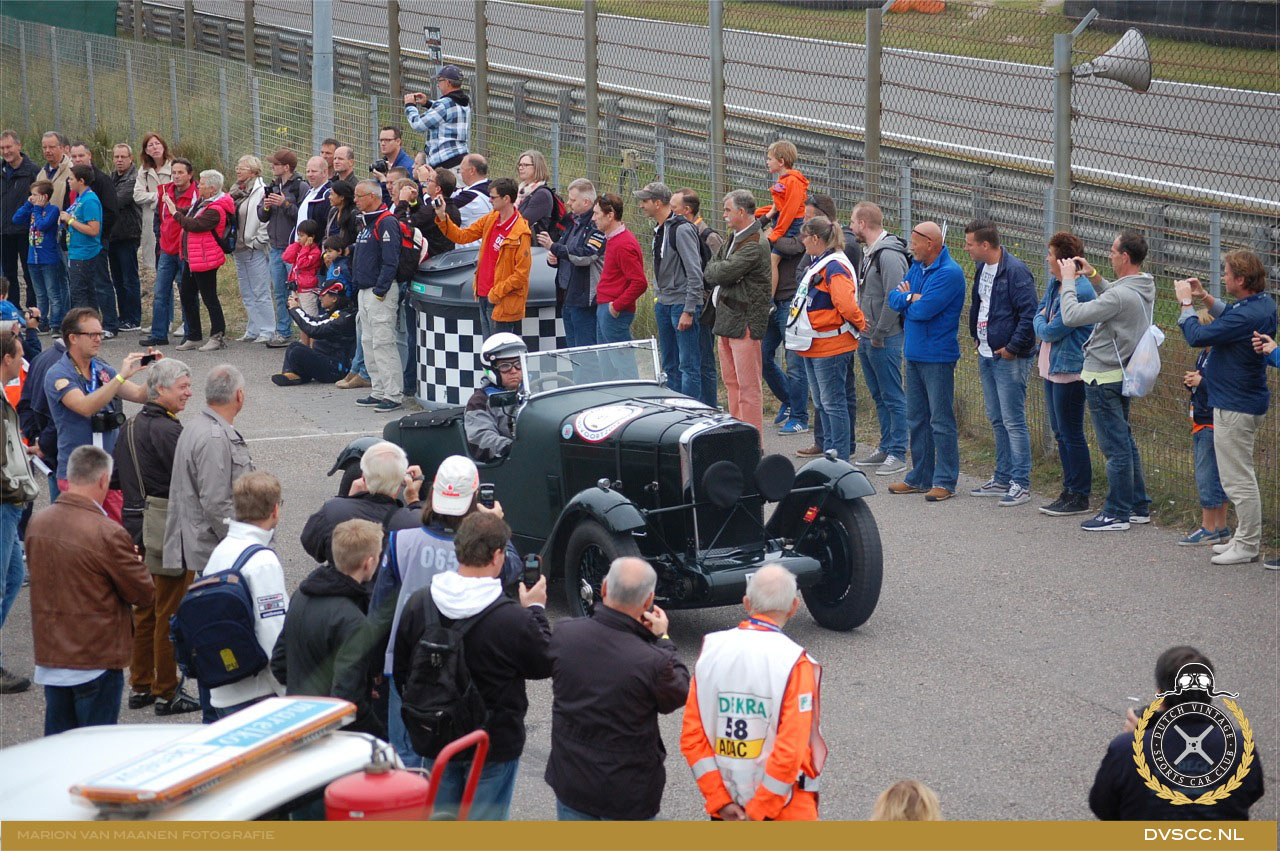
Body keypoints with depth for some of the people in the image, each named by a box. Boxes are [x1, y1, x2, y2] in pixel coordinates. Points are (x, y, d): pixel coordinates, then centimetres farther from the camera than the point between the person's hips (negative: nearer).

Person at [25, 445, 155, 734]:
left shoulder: (36, 523, 1)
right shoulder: (108, 534, -20)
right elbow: (145, 594, -12)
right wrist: (134, 562, 9)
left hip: (49, 656, 6)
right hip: (97, 661, -6)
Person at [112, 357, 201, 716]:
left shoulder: (130, 427, 10)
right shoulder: (166, 430, -19)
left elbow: (117, 474, 17)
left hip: (136, 527, 9)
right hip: (169, 532, -9)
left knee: (144, 610, 17)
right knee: (171, 612, -1)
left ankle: (140, 685, 24)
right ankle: (167, 692, 5)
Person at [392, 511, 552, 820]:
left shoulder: (418, 604, -10)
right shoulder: (514, 619, -26)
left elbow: (401, 671, 2)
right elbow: (545, 664, -8)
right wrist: (536, 610, 5)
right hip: (494, 746, -4)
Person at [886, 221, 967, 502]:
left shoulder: (949, 273, -17)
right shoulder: (917, 267, 11)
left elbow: (923, 310, -23)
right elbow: (894, 298, 6)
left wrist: (906, 300, -3)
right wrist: (912, 297, -14)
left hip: (937, 356, -9)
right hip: (914, 353, 9)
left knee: (941, 421, -4)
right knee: (916, 419, 14)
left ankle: (945, 481, 1)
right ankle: (920, 477, 23)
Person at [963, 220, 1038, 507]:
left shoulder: (1015, 271, -17)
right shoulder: (982, 269, 11)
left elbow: (1029, 314, -21)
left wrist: (1012, 348, -18)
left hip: (1009, 358, -9)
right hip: (986, 355, 9)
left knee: (1013, 421, -6)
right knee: (997, 420, 15)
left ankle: (1021, 484, -1)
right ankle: (1003, 479, 24)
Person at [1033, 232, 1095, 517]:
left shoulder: (1080, 292, -21)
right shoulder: (1055, 283, 8)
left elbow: (1051, 331, -20)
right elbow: (1039, 312, 21)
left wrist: (1040, 323, 1)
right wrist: (1042, 322, -1)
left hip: (1069, 368, -10)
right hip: (1051, 367, 10)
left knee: (1071, 434, -3)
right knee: (1060, 433, 15)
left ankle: (1080, 497, 5)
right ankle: (1069, 491, 24)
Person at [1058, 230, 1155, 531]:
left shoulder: (1121, 295, -26)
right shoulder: (1144, 286, 3)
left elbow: (1071, 317, -25)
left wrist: (1068, 280, -13)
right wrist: (1093, 276, 12)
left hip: (1104, 377, -10)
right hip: (1123, 373, 10)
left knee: (1116, 447, -3)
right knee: (1125, 442, 18)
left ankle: (1117, 514, 4)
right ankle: (1138, 506, 25)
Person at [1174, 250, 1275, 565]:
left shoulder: (1246, 317, -28)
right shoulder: (1264, 303, 3)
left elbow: (1197, 337, -22)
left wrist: (1186, 302, -7)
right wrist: (1204, 297, 13)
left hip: (1235, 406, -11)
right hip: (1250, 400, 11)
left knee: (1238, 479, -2)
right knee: (1241, 476, 20)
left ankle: (1247, 546, 5)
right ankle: (1245, 538, 28)